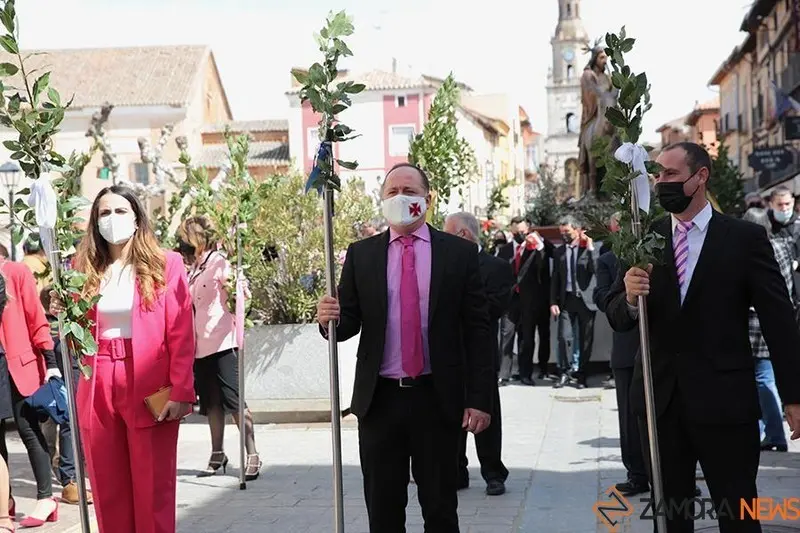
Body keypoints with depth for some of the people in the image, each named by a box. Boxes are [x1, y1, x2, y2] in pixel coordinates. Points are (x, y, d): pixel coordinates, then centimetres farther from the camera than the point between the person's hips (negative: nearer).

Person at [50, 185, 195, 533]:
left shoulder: (166, 265, 1)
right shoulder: (84, 269, 11)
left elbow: (182, 335, -5)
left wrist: (181, 392, -13)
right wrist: (63, 315, -3)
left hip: (151, 390, -3)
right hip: (98, 390, 4)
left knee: (153, 491, 2)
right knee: (108, 492, 9)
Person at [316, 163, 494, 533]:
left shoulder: (460, 253, 0)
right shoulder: (361, 255, 6)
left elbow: (478, 331, -2)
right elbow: (348, 323, 6)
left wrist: (480, 399, -6)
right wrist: (330, 319, -18)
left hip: (438, 399, -1)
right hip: (379, 399, 2)